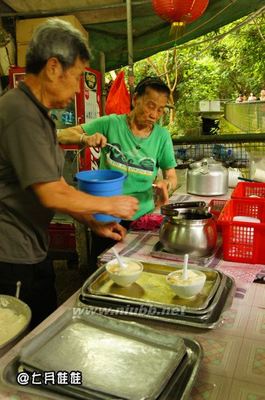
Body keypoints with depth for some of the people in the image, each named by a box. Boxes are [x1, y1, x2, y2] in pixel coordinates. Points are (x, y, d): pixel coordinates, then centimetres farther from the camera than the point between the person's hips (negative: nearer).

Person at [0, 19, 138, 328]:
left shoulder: (37, 114, 11)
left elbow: (57, 184, 14)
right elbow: (52, 195, -23)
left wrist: (94, 224, 12)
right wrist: (110, 205, -9)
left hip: (33, 252, 9)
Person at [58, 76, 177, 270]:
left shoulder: (162, 136, -4)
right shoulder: (110, 123, -8)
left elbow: (172, 177, 2)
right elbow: (63, 135, -6)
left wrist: (165, 184, -20)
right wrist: (86, 138, -26)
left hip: (142, 217, 1)